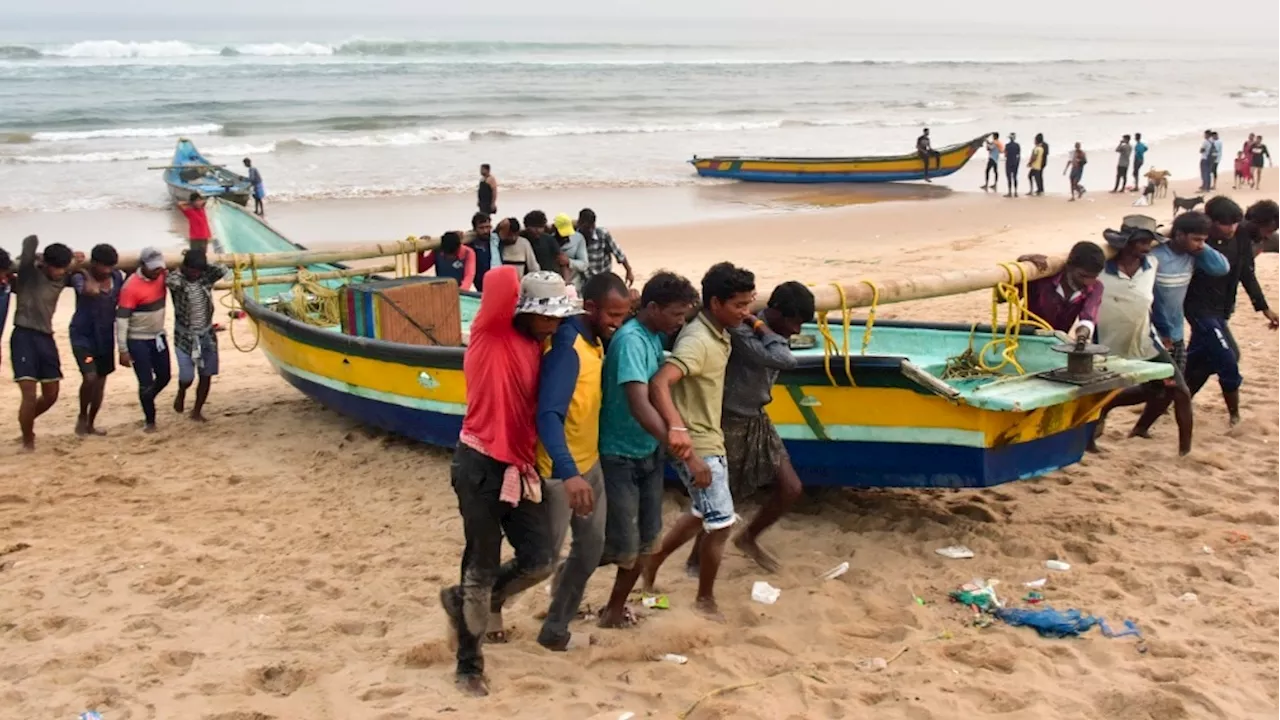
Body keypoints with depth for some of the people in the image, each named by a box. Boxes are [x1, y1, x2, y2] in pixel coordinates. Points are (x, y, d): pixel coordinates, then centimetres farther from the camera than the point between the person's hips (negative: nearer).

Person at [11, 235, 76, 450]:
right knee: (29, 394, -11)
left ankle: (27, 423, 39)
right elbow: (30, 241, -20)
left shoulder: (61, 279, 7)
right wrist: (33, 255, -2)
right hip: (24, 336, -6)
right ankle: (27, 440, 9)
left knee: (51, 395, 12)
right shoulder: (28, 272, -9)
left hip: (46, 338, 6)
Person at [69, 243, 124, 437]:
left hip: (106, 336, 5)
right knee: (90, 377, -21)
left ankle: (90, 424, 27)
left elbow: (121, 301, 14)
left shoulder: (117, 277, -1)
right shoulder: (80, 277, -16)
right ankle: (82, 416, 5)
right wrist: (87, 274, -23)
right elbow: (91, 290, -38)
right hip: (83, 336, -5)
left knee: (100, 381, 11)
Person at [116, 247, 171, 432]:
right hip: (138, 341, -7)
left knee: (165, 376, 17)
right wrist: (123, 350, -21)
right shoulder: (131, 287, -22)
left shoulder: (162, 276, -4)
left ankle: (147, 403, 44)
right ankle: (149, 420, 16)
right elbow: (121, 319, -20)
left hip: (158, 337, 7)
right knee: (146, 382, -3)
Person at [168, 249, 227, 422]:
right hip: (185, 337, -3)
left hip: (207, 335, 3)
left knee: (206, 375, 4)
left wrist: (203, 263, -11)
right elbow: (172, 280, -37)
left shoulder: (205, 277, -4)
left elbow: (223, 270, -19)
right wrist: (183, 269, -18)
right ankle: (181, 393, 32)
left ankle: (197, 411, 21)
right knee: (187, 376, -3)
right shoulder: (176, 280, -15)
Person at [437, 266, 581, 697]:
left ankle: (466, 603, 32)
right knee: (483, 569, 2)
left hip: (520, 468, 7)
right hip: (481, 466, -7)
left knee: (539, 562, 7)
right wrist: (510, 283, -10)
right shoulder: (492, 332, -13)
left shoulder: (535, 346, 9)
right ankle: (469, 666, 19)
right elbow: (501, 280, -30)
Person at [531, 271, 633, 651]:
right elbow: (549, 416, -36)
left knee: (592, 546, 14)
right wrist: (568, 474, -46)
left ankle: (556, 628, 28)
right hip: (559, 470, -9)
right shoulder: (567, 347, -26)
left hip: (589, 462, 9)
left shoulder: (595, 340, 2)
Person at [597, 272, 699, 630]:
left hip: (648, 453, 8)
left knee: (645, 540, 13)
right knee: (623, 546, -2)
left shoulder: (656, 335, 2)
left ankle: (616, 607, 29)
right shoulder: (631, 340, -24)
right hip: (619, 457, -8)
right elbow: (640, 407, -34)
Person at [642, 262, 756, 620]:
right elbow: (658, 383, -41)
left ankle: (651, 565, 37)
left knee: (703, 514, 24)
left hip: (710, 440, 10)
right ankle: (705, 600, 18)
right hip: (697, 446, -10)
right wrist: (677, 427, -54)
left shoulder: (718, 334, 4)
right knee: (721, 523, 1)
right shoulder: (698, 341, -26)